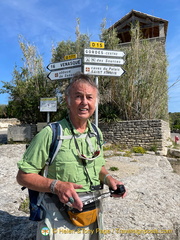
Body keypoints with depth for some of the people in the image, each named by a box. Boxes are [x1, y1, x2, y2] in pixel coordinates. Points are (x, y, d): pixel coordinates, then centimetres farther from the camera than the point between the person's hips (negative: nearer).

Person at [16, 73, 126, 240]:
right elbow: (23, 176, -14)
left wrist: (107, 178, -7)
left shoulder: (97, 134, 0)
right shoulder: (50, 134, -19)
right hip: (59, 220, -5)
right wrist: (56, 186, -27)